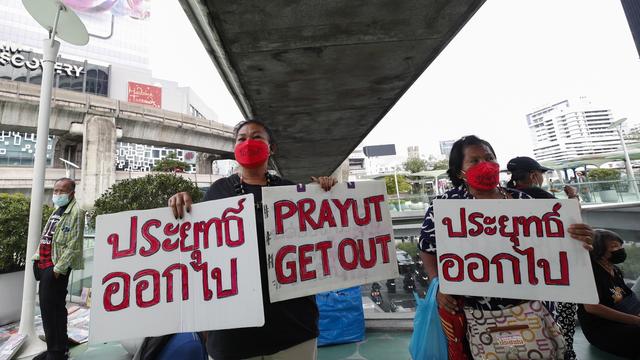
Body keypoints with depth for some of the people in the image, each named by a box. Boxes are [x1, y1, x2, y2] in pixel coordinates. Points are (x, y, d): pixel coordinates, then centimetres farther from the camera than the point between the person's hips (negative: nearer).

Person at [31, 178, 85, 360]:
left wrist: (58, 268, -18)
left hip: (56, 268, -9)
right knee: (49, 307, 15)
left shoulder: (75, 212, -13)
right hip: (45, 265, 9)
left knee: (52, 309, -4)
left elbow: (73, 246, -18)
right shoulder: (57, 210, 17)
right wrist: (38, 257, 14)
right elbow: (46, 237, 23)